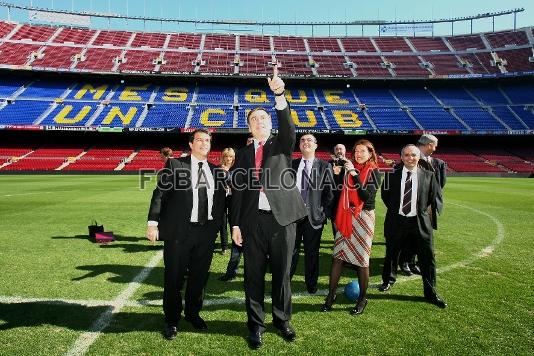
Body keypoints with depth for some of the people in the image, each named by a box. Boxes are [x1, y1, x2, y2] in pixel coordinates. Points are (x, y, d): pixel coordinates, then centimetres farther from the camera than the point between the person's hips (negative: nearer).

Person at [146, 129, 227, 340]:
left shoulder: (217, 171, 10)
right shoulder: (175, 165, -1)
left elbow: (221, 202, 12)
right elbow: (159, 194, -5)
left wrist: (217, 227, 4)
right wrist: (153, 222, -10)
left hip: (207, 232, 4)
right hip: (179, 231, -3)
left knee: (199, 277, 15)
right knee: (174, 278, 7)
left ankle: (193, 313, 37)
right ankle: (171, 321, 27)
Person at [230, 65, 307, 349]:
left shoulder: (281, 145, 8)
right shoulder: (243, 154, 11)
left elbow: (288, 127, -15)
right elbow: (237, 191, 8)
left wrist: (279, 95, -30)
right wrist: (235, 224, 1)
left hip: (282, 218, -1)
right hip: (253, 221, 1)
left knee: (282, 273, 10)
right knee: (254, 275, 8)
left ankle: (282, 320, 30)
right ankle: (256, 325, 24)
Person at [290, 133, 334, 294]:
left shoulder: (324, 166, 3)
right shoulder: (291, 165, 10)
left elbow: (329, 191, 0)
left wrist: (324, 213, -5)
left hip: (314, 216, -1)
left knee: (312, 252, 8)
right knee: (291, 250, 7)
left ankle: (311, 285, 24)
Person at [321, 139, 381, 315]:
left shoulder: (374, 172, -4)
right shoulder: (349, 169, 8)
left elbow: (367, 196, -18)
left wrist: (354, 174, -20)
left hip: (363, 217, -4)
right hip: (346, 216, 4)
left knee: (361, 258, 3)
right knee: (337, 256, 3)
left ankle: (362, 298, 18)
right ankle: (331, 295, 14)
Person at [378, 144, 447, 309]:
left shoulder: (428, 175, -2)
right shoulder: (392, 174, -3)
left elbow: (434, 198, 8)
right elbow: (385, 195, 11)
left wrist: (425, 213, 5)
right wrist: (395, 210, 9)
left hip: (420, 222, 0)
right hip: (396, 221, 1)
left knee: (427, 257, 2)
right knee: (391, 254, 16)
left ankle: (431, 293, 18)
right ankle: (388, 280, 41)